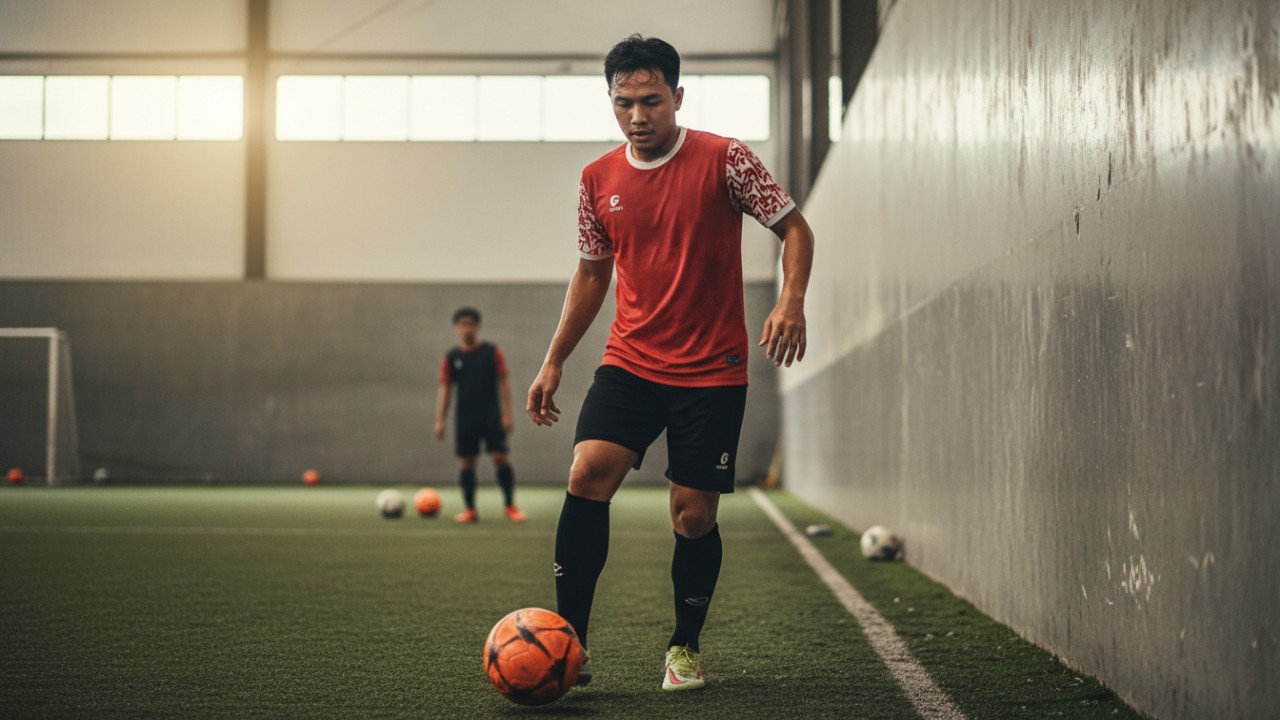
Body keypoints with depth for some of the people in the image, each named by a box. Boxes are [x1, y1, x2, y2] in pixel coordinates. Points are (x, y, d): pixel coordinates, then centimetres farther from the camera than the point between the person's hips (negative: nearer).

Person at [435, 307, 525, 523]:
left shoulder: (492, 352, 2)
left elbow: (503, 383, 1)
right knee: (465, 462, 2)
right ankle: (470, 509, 10)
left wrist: (507, 414, -5)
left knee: (501, 457, -9)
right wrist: (439, 420, 1)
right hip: (465, 418, 2)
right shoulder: (451, 357, 6)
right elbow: (445, 389, 7)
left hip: (492, 416, -2)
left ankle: (510, 506, 0)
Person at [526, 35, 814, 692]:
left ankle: (685, 649, 21)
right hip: (629, 362, 3)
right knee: (588, 473, -18)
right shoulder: (598, 180, 6)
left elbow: (794, 228, 0)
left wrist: (791, 300, -19)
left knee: (693, 514, -2)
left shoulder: (724, 160, -5)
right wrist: (554, 361, 15)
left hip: (712, 371, -2)